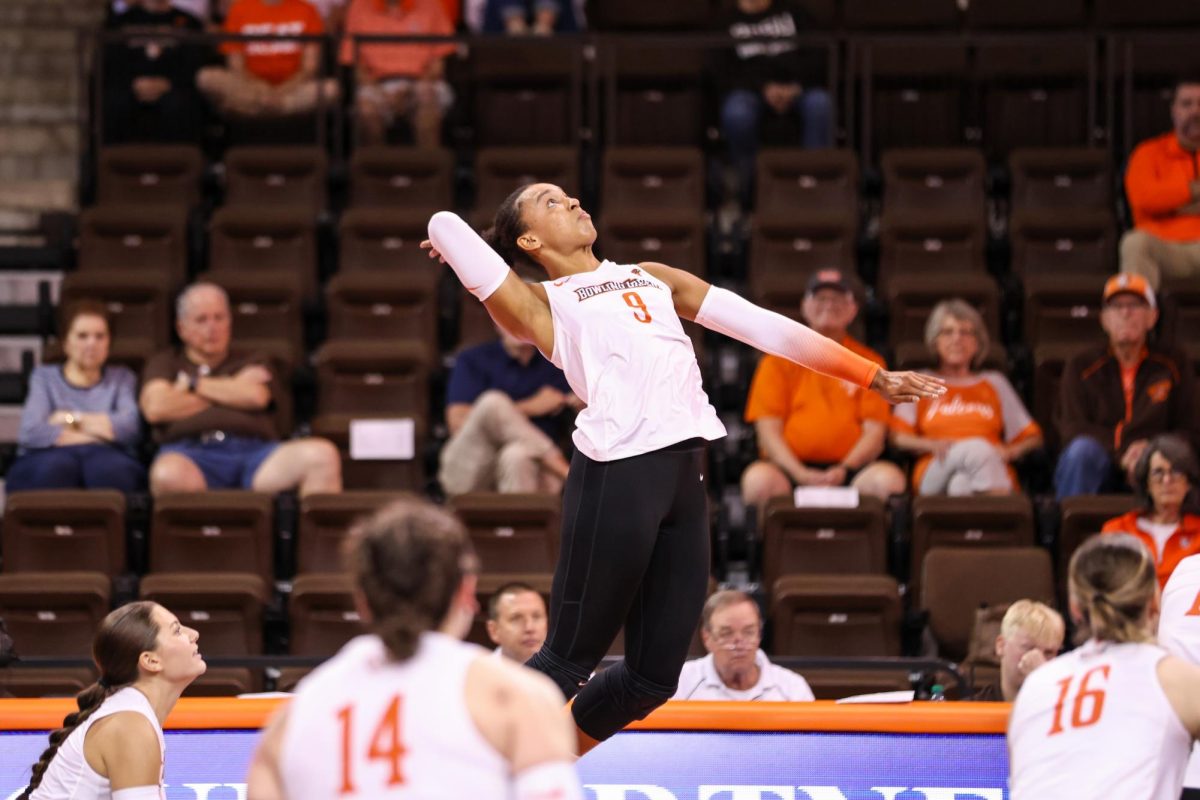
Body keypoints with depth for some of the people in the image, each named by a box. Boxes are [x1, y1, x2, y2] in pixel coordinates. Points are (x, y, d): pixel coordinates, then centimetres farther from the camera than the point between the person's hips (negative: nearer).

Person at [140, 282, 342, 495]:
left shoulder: (252, 363, 30)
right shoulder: (166, 363, 27)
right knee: (170, 476, -44)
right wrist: (233, 388, 14)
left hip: (253, 451, 2)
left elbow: (255, 397, 6)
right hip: (193, 452, -2)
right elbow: (156, 408, 4)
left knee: (322, 455, -30)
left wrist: (193, 383, 13)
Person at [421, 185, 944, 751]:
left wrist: (875, 377, 22)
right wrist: (451, 243, 24)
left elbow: (761, 324, 23)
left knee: (653, 677, 7)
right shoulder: (540, 305, 8)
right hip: (616, 476, -6)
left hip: (685, 477, 6)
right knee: (569, 660, -3)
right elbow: (445, 226, 0)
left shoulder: (654, 278, 25)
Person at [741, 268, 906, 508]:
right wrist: (800, 474, -13)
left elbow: (875, 432, 8)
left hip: (849, 468, 1)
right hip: (790, 467, -1)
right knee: (759, 479, -35)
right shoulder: (779, 361, 13)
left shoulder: (869, 362, 15)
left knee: (889, 478, -32)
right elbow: (768, 430, 4)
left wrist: (844, 469, -12)